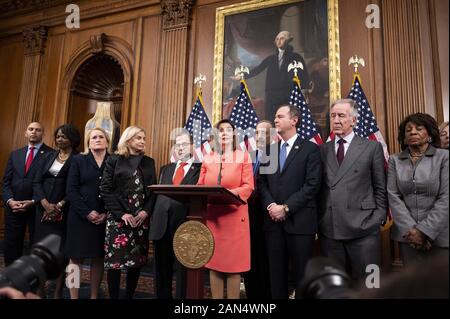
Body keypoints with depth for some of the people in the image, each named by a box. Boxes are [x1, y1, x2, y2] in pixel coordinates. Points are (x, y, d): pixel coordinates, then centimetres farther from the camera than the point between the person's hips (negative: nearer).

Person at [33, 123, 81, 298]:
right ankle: (39, 289, 17)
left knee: (61, 250, 1)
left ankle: (58, 292, 10)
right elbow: (37, 182, 5)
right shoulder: (49, 156, 11)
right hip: (44, 209, 4)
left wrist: (59, 205, -12)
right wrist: (45, 204, -9)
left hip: (65, 211, -4)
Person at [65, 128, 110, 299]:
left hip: (104, 219, 1)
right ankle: (73, 297, 16)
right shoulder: (78, 160, 4)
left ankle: (94, 296, 20)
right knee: (76, 257, 4)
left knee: (98, 258, 8)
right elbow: (71, 190, -3)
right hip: (80, 217, -1)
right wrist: (87, 212, -12)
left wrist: (107, 214, -9)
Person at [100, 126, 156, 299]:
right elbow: (105, 189, -4)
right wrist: (122, 214, -12)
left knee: (137, 260, 5)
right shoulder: (114, 160, 3)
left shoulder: (149, 162, 12)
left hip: (141, 218, 3)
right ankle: (113, 297, 13)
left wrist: (146, 212, -7)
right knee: (115, 260, -2)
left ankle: (130, 296, 19)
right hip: (118, 218, -3)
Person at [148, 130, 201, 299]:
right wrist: (154, 218, 7)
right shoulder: (166, 169, 21)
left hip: (185, 224, -5)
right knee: (161, 271, 15)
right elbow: (158, 194, 17)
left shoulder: (200, 168, 4)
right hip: (162, 224, 5)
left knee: (184, 270, 4)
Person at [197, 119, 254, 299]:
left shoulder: (243, 156, 5)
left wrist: (232, 192, -23)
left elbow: (248, 186, -4)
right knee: (214, 262, 7)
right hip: (211, 216, 3)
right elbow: (200, 186, 11)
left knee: (234, 263, 1)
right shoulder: (207, 159, 13)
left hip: (234, 215, -3)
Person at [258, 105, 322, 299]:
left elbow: (312, 185, -10)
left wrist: (286, 208, -14)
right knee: (276, 274, 12)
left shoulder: (310, 149, -1)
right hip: (273, 220, 4)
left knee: (301, 275, 6)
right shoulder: (269, 150, 13)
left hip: (299, 221, -4)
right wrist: (270, 206, -7)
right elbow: (262, 182, 10)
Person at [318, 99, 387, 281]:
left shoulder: (372, 147, 4)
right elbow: (319, 188, 11)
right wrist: (319, 219, 4)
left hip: (363, 228, -2)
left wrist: (378, 219, -4)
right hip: (329, 230, 3)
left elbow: (381, 188, 3)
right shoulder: (322, 150, 10)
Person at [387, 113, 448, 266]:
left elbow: (446, 198, -9)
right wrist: (411, 229, -11)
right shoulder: (395, 160, 3)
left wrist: (425, 230, -13)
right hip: (407, 235, 1)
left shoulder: (444, 157, -2)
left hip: (440, 235, -1)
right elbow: (393, 196, -2)